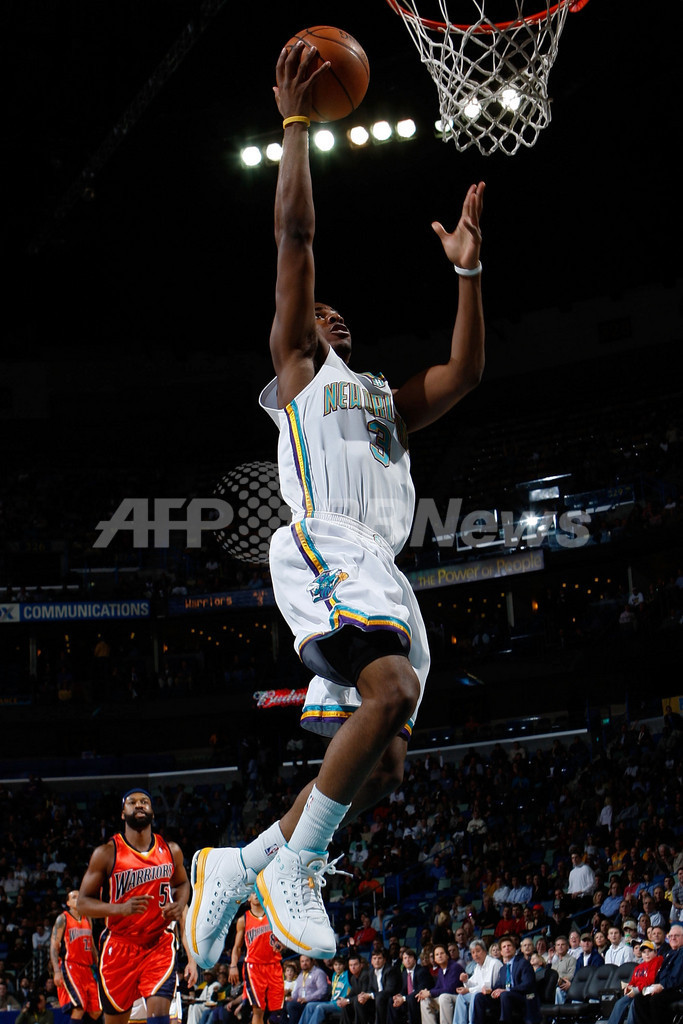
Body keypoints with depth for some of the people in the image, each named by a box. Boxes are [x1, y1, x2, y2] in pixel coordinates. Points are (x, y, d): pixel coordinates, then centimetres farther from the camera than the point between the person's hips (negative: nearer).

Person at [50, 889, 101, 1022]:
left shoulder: (87, 920, 19)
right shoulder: (63, 919, 1)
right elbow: (54, 946, -6)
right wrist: (57, 971, -17)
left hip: (87, 969, 6)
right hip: (69, 966, -6)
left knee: (96, 1011, 0)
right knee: (79, 1008, -20)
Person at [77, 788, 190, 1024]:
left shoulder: (171, 851, 3)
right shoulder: (106, 854, -7)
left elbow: (182, 883, 22)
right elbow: (82, 903, -7)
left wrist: (180, 905, -1)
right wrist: (121, 908, -24)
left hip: (160, 944, 1)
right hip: (119, 945, -1)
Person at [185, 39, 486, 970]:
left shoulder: (386, 398, 35)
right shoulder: (298, 362, 16)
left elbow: (465, 373, 24)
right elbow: (294, 232, 8)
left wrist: (468, 272, 22)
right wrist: (296, 122, 8)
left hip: (382, 570, 7)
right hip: (323, 548, -7)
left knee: (381, 764, -2)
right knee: (394, 691, -30)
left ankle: (237, 868, 8)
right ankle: (291, 868, -23)